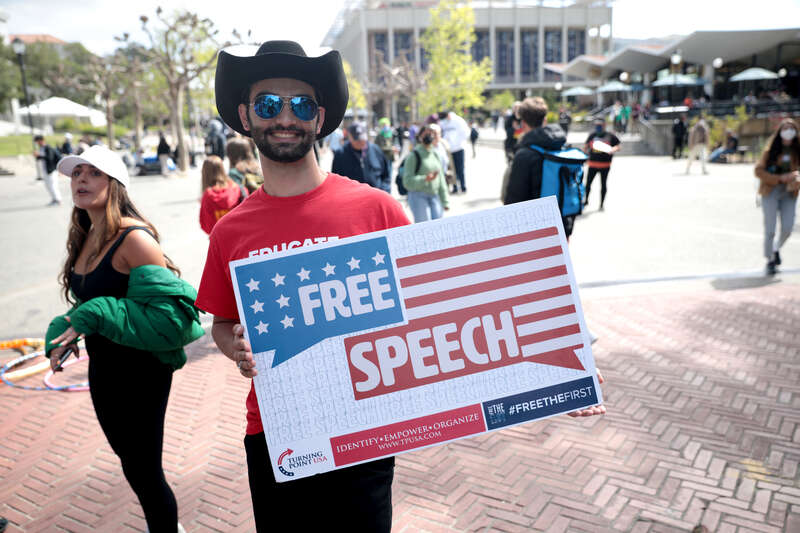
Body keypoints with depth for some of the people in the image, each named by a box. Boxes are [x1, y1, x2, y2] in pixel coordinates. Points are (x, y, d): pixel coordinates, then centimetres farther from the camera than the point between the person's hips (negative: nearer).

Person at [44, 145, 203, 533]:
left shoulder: (132, 238, -21)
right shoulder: (84, 239, 6)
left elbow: (170, 308, -27)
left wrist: (94, 317, -26)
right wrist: (61, 334, 0)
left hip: (140, 369, -9)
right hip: (103, 367, 9)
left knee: (142, 471, 2)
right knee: (129, 459, 24)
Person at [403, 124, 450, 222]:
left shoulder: (436, 155, 15)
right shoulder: (414, 155, -6)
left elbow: (441, 179, 19)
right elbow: (407, 181, -12)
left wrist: (445, 201, 16)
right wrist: (425, 179, -26)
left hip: (434, 197, 6)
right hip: (418, 196, -6)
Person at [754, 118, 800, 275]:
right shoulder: (771, 149, -3)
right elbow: (759, 170, -6)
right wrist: (780, 178, -16)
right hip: (770, 192, -2)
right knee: (770, 229, -2)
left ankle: (776, 248, 31)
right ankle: (770, 260, 16)